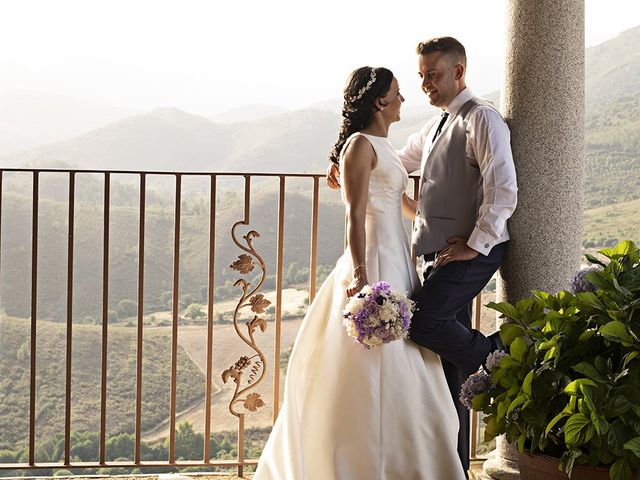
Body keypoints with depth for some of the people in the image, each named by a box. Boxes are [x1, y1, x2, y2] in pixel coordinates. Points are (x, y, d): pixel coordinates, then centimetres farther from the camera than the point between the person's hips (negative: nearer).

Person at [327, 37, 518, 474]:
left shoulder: (481, 118, -8)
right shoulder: (436, 126, 20)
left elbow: (503, 191, -18)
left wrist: (474, 246, -19)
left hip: (472, 251, -8)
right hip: (442, 253, 9)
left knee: (425, 322, -24)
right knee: (447, 362, 8)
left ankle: (495, 358, -1)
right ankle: (453, 464, 13)